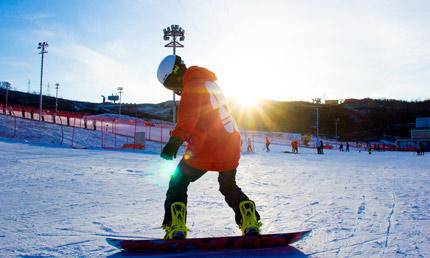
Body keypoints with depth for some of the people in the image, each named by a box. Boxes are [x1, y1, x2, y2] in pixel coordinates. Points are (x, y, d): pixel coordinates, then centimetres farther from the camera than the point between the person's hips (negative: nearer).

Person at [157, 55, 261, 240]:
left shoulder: (193, 84, -7)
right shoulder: (211, 83, 20)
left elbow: (187, 118, -24)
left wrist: (175, 140, -32)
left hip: (206, 147, -8)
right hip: (231, 144, 8)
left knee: (178, 182, 8)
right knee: (229, 186, 26)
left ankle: (176, 228, -4)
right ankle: (250, 221, 9)